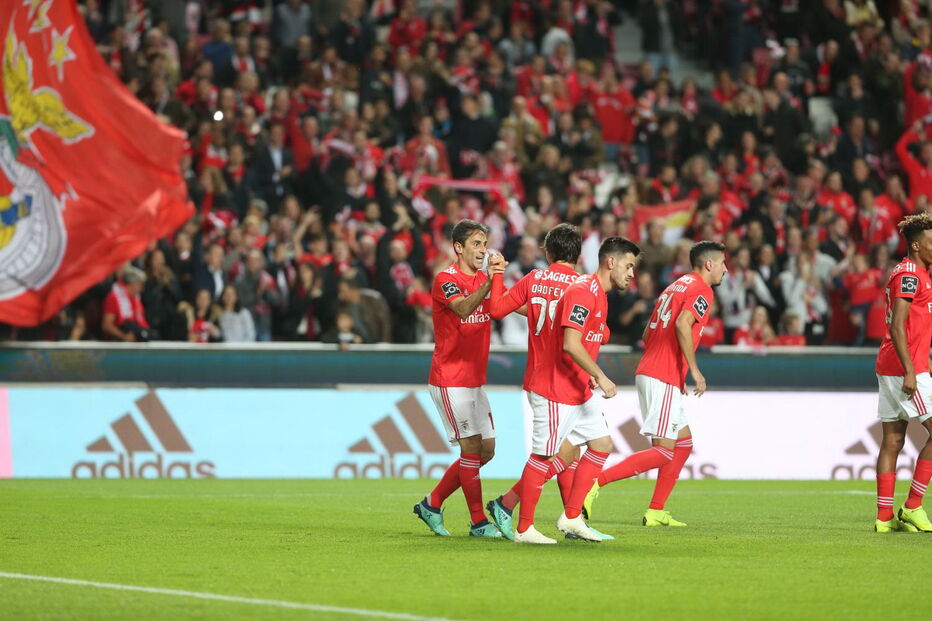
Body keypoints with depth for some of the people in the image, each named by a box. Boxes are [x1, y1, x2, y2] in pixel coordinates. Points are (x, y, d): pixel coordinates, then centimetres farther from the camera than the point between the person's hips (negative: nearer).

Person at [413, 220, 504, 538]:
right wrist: (490, 281, -46)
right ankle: (478, 522, -2)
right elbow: (463, 308, -32)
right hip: (450, 379, -8)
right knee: (472, 448, -8)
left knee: (486, 450, 9)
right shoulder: (446, 280, -12)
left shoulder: (483, 278, 13)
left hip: (474, 381, 8)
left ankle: (432, 504, 19)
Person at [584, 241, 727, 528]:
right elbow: (682, 324, -24)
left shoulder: (675, 287, 22)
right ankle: (595, 482, -21)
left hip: (648, 372, 10)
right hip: (663, 379, -10)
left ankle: (656, 512, 12)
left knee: (684, 442, 16)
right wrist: (694, 370, -19)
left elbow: (647, 335, 23)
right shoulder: (701, 290, -6)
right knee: (663, 451, -11)